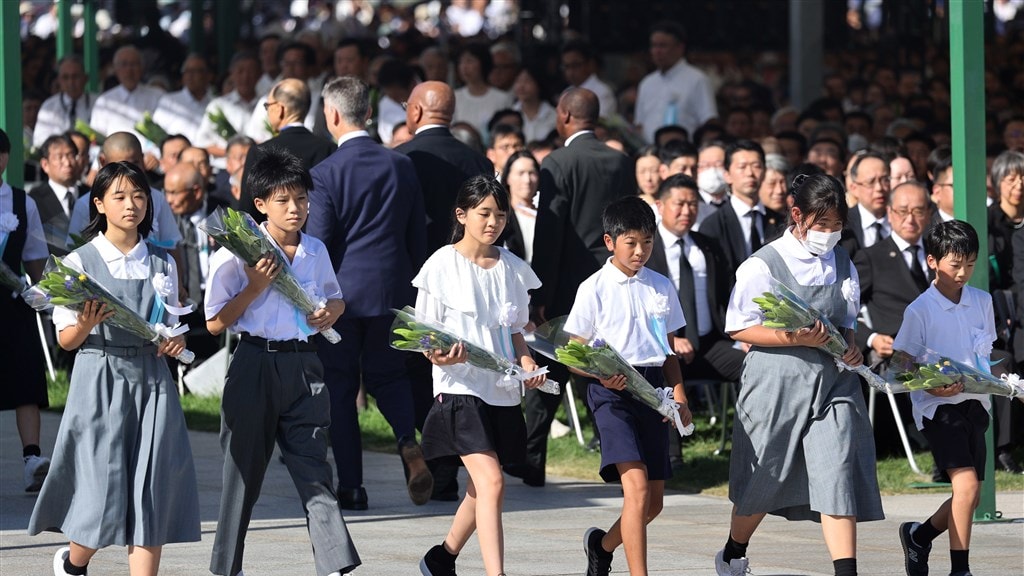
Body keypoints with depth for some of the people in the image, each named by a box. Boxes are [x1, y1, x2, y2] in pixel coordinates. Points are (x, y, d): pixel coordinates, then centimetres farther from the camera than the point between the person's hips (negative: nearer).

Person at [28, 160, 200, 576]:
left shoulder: (162, 264, 10)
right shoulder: (80, 262, -1)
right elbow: (65, 339, -1)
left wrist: (175, 342, -5)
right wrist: (86, 325, -22)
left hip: (151, 382, 3)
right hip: (99, 381, -3)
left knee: (152, 496, -3)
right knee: (104, 493, -3)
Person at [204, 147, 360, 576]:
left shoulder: (315, 251, 8)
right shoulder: (238, 254, -5)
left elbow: (336, 298, 24)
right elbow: (215, 323, -5)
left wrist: (331, 312, 2)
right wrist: (253, 288, -16)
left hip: (304, 365, 3)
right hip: (255, 364, -3)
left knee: (313, 467, -3)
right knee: (244, 468, 6)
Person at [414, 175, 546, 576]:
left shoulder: (514, 269, 10)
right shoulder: (442, 265, -4)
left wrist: (527, 364, -1)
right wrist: (440, 357, -25)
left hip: (504, 392, 6)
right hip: (460, 388, -6)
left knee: (481, 490, 14)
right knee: (491, 483, -20)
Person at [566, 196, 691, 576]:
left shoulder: (661, 287, 11)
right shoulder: (595, 289, -2)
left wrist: (678, 394, 4)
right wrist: (602, 373, -21)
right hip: (611, 390, -5)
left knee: (654, 501, 9)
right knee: (637, 486, -21)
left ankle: (603, 545, 37)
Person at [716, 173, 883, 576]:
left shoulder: (842, 265, 9)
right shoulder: (763, 266, -7)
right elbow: (739, 328, -8)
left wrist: (851, 347, -3)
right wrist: (795, 339, -20)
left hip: (831, 380, 3)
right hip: (776, 381, -3)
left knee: (838, 476, -11)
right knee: (763, 481, 11)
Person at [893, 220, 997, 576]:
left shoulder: (982, 302, 6)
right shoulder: (920, 310, -8)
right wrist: (931, 386, -20)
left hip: (974, 404, 6)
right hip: (938, 406, -6)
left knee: (968, 496, 10)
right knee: (966, 483, -19)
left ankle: (919, 536, 36)